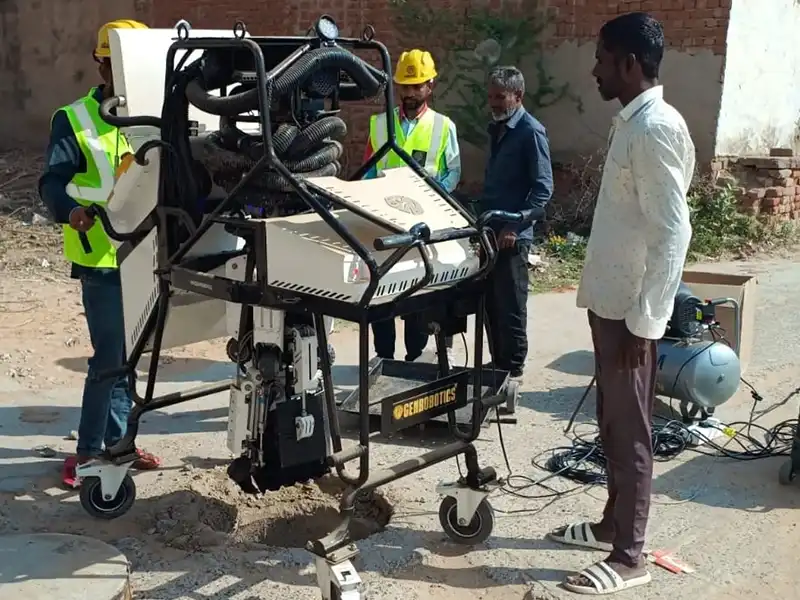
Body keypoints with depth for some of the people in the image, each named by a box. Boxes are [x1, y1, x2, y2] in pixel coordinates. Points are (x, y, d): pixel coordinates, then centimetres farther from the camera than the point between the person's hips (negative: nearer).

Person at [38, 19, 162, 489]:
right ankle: (89, 450, 10)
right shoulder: (74, 120, -4)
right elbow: (54, 181, -13)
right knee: (110, 357, -5)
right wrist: (70, 210, -33)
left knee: (130, 355, 13)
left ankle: (115, 441, 27)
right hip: (101, 256, -5)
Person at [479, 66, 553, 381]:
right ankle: (497, 364, 25)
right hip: (490, 231, 8)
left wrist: (515, 226, -20)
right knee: (490, 304, 13)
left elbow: (543, 188, -16)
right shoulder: (496, 128, 14)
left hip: (512, 236, -8)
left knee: (510, 307, 0)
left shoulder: (531, 131, -11)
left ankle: (512, 371, 10)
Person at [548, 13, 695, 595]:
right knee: (613, 424, 19)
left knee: (630, 432, 0)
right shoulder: (632, 123, 12)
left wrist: (645, 321, -22)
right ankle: (613, 524, 34)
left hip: (632, 310, -10)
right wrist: (618, 309, 21)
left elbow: (673, 233, -23)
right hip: (611, 302, 10)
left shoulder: (657, 128, -19)